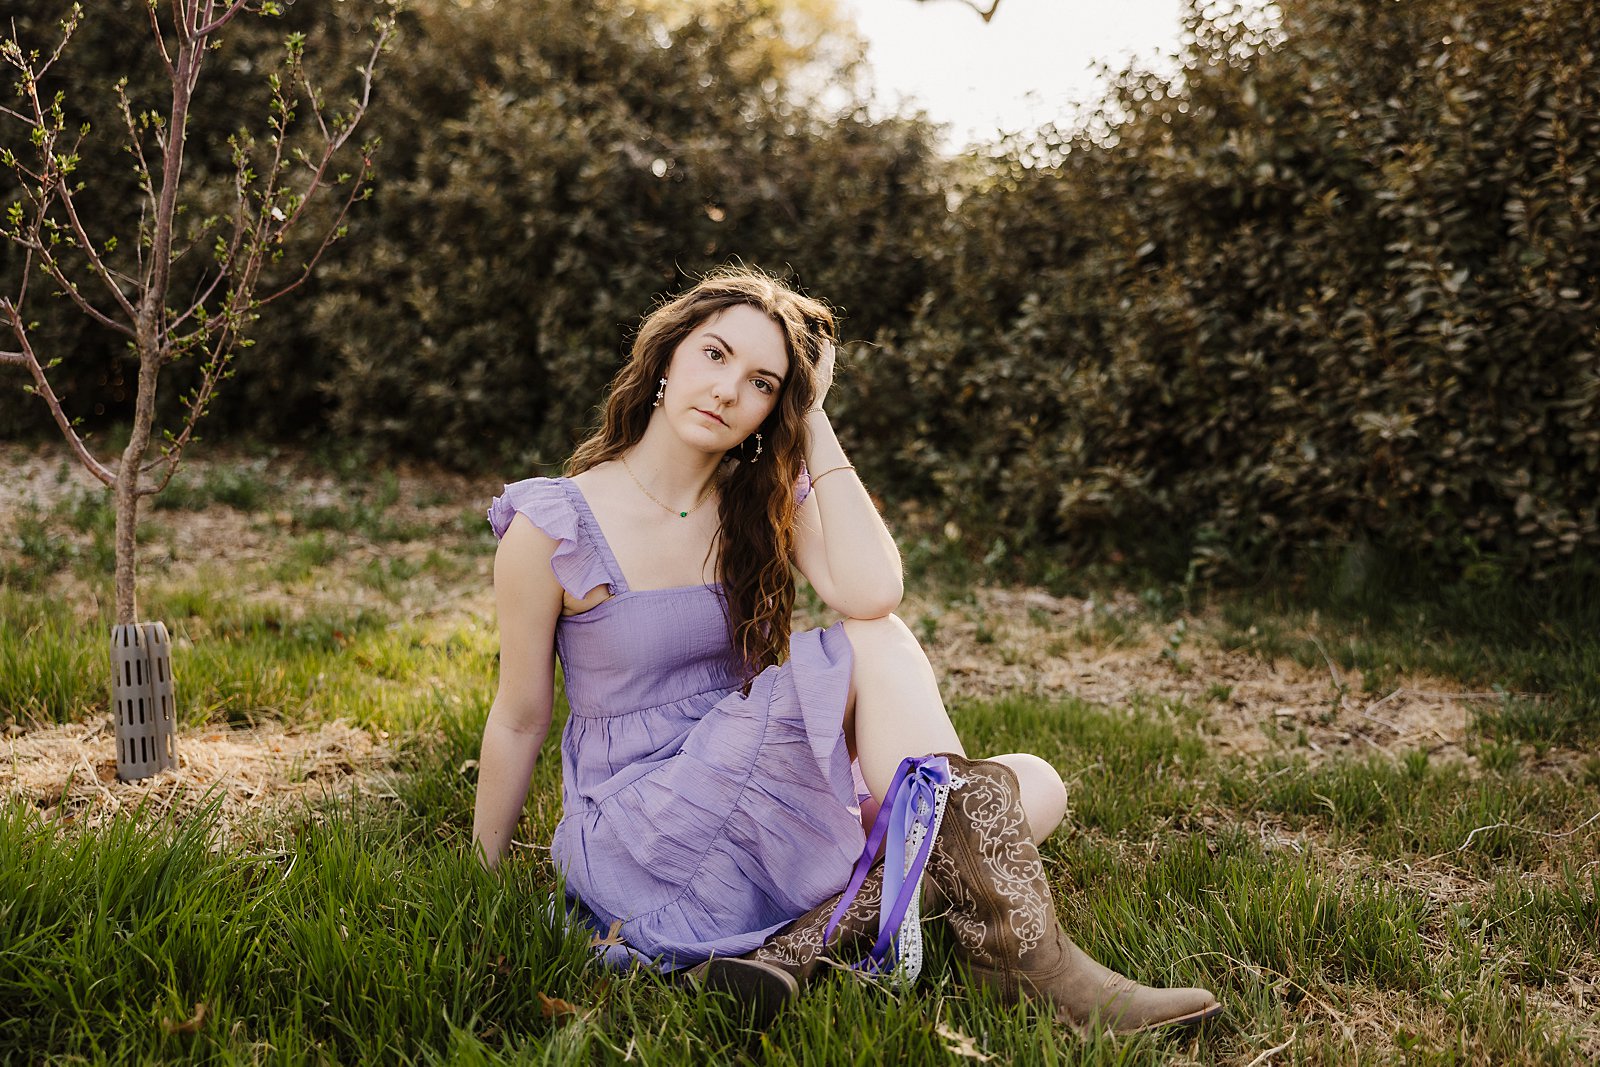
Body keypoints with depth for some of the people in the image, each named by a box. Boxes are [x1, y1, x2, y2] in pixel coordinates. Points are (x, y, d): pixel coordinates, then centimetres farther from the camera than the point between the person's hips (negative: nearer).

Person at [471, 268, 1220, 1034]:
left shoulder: (765, 498, 3)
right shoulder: (553, 529, -11)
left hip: (760, 818, 6)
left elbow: (871, 593, -18)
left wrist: (813, 421, -13)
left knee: (1035, 787, -10)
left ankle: (800, 947, -27)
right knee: (874, 648, -25)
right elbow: (519, 720, -2)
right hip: (640, 846, -6)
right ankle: (1018, 947, -30)